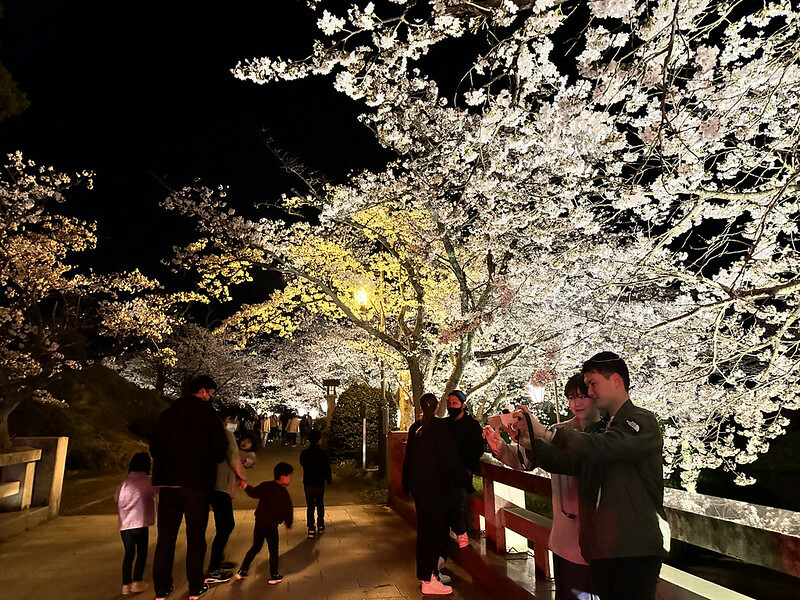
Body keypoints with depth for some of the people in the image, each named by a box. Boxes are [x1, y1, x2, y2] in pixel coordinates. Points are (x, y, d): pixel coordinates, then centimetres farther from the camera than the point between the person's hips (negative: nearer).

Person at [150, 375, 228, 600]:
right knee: (195, 537, 7)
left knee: (165, 537, 13)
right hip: (197, 483, -4)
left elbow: (154, 447, 11)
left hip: (168, 482, 4)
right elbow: (220, 448, -10)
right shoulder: (207, 413, -6)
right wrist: (209, 462, 11)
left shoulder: (167, 414, 9)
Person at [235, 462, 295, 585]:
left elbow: (252, 492, 4)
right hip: (271, 526, -6)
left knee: (255, 547, 21)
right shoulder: (284, 493, -13)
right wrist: (288, 524, 7)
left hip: (259, 522, 6)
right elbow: (287, 511, -9)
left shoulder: (265, 486, -1)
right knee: (273, 550, 10)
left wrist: (244, 484, 20)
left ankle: (242, 570, 25)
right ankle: (273, 576, 18)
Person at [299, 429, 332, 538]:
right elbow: (327, 468, -6)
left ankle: (311, 529, 4)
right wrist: (329, 480, 9)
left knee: (310, 506, 8)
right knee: (320, 504, 19)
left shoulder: (304, 453, -9)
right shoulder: (323, 453, -13)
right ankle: (320, 526, 28)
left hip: (308, 483, 0)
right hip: (320, 483, 0)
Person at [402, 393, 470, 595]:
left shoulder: (414, 428, 8)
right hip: (435, 485, -8)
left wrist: (408, 485, 23)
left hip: (418, 485, 8)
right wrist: (464, 478, -5)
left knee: (425, 528, 17)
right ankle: (428, 580, 5)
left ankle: (426, 572, 29)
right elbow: (450, 458, -16)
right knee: (435, 529, 0)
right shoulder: (440, 426, -15)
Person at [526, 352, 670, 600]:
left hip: (636, 547, -7)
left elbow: (603, 448, -26)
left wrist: (546, 433, -30)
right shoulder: (599, 428, 16)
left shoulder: (643, 422, -8)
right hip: (601, 547, 7)